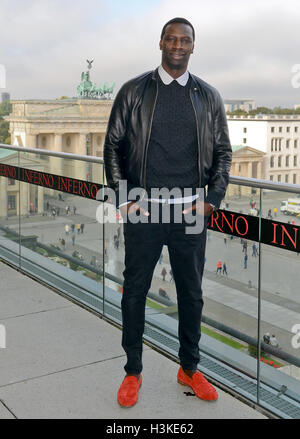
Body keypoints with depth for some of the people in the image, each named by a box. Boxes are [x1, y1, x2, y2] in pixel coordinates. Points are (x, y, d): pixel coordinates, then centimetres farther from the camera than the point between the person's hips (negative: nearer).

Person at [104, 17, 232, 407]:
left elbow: (223, 151, 11)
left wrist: (213, 199, 0)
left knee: (192, 293, 10)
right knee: (134, 292, 6)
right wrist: (123, 198, -4)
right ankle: (133, 372, 24)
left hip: (191, 212, 2)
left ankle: (189, 369, 29)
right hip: (142, 210, -1)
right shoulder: (133, 91, 2)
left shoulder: (209, 97, 7)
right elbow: (113, 145, 4)